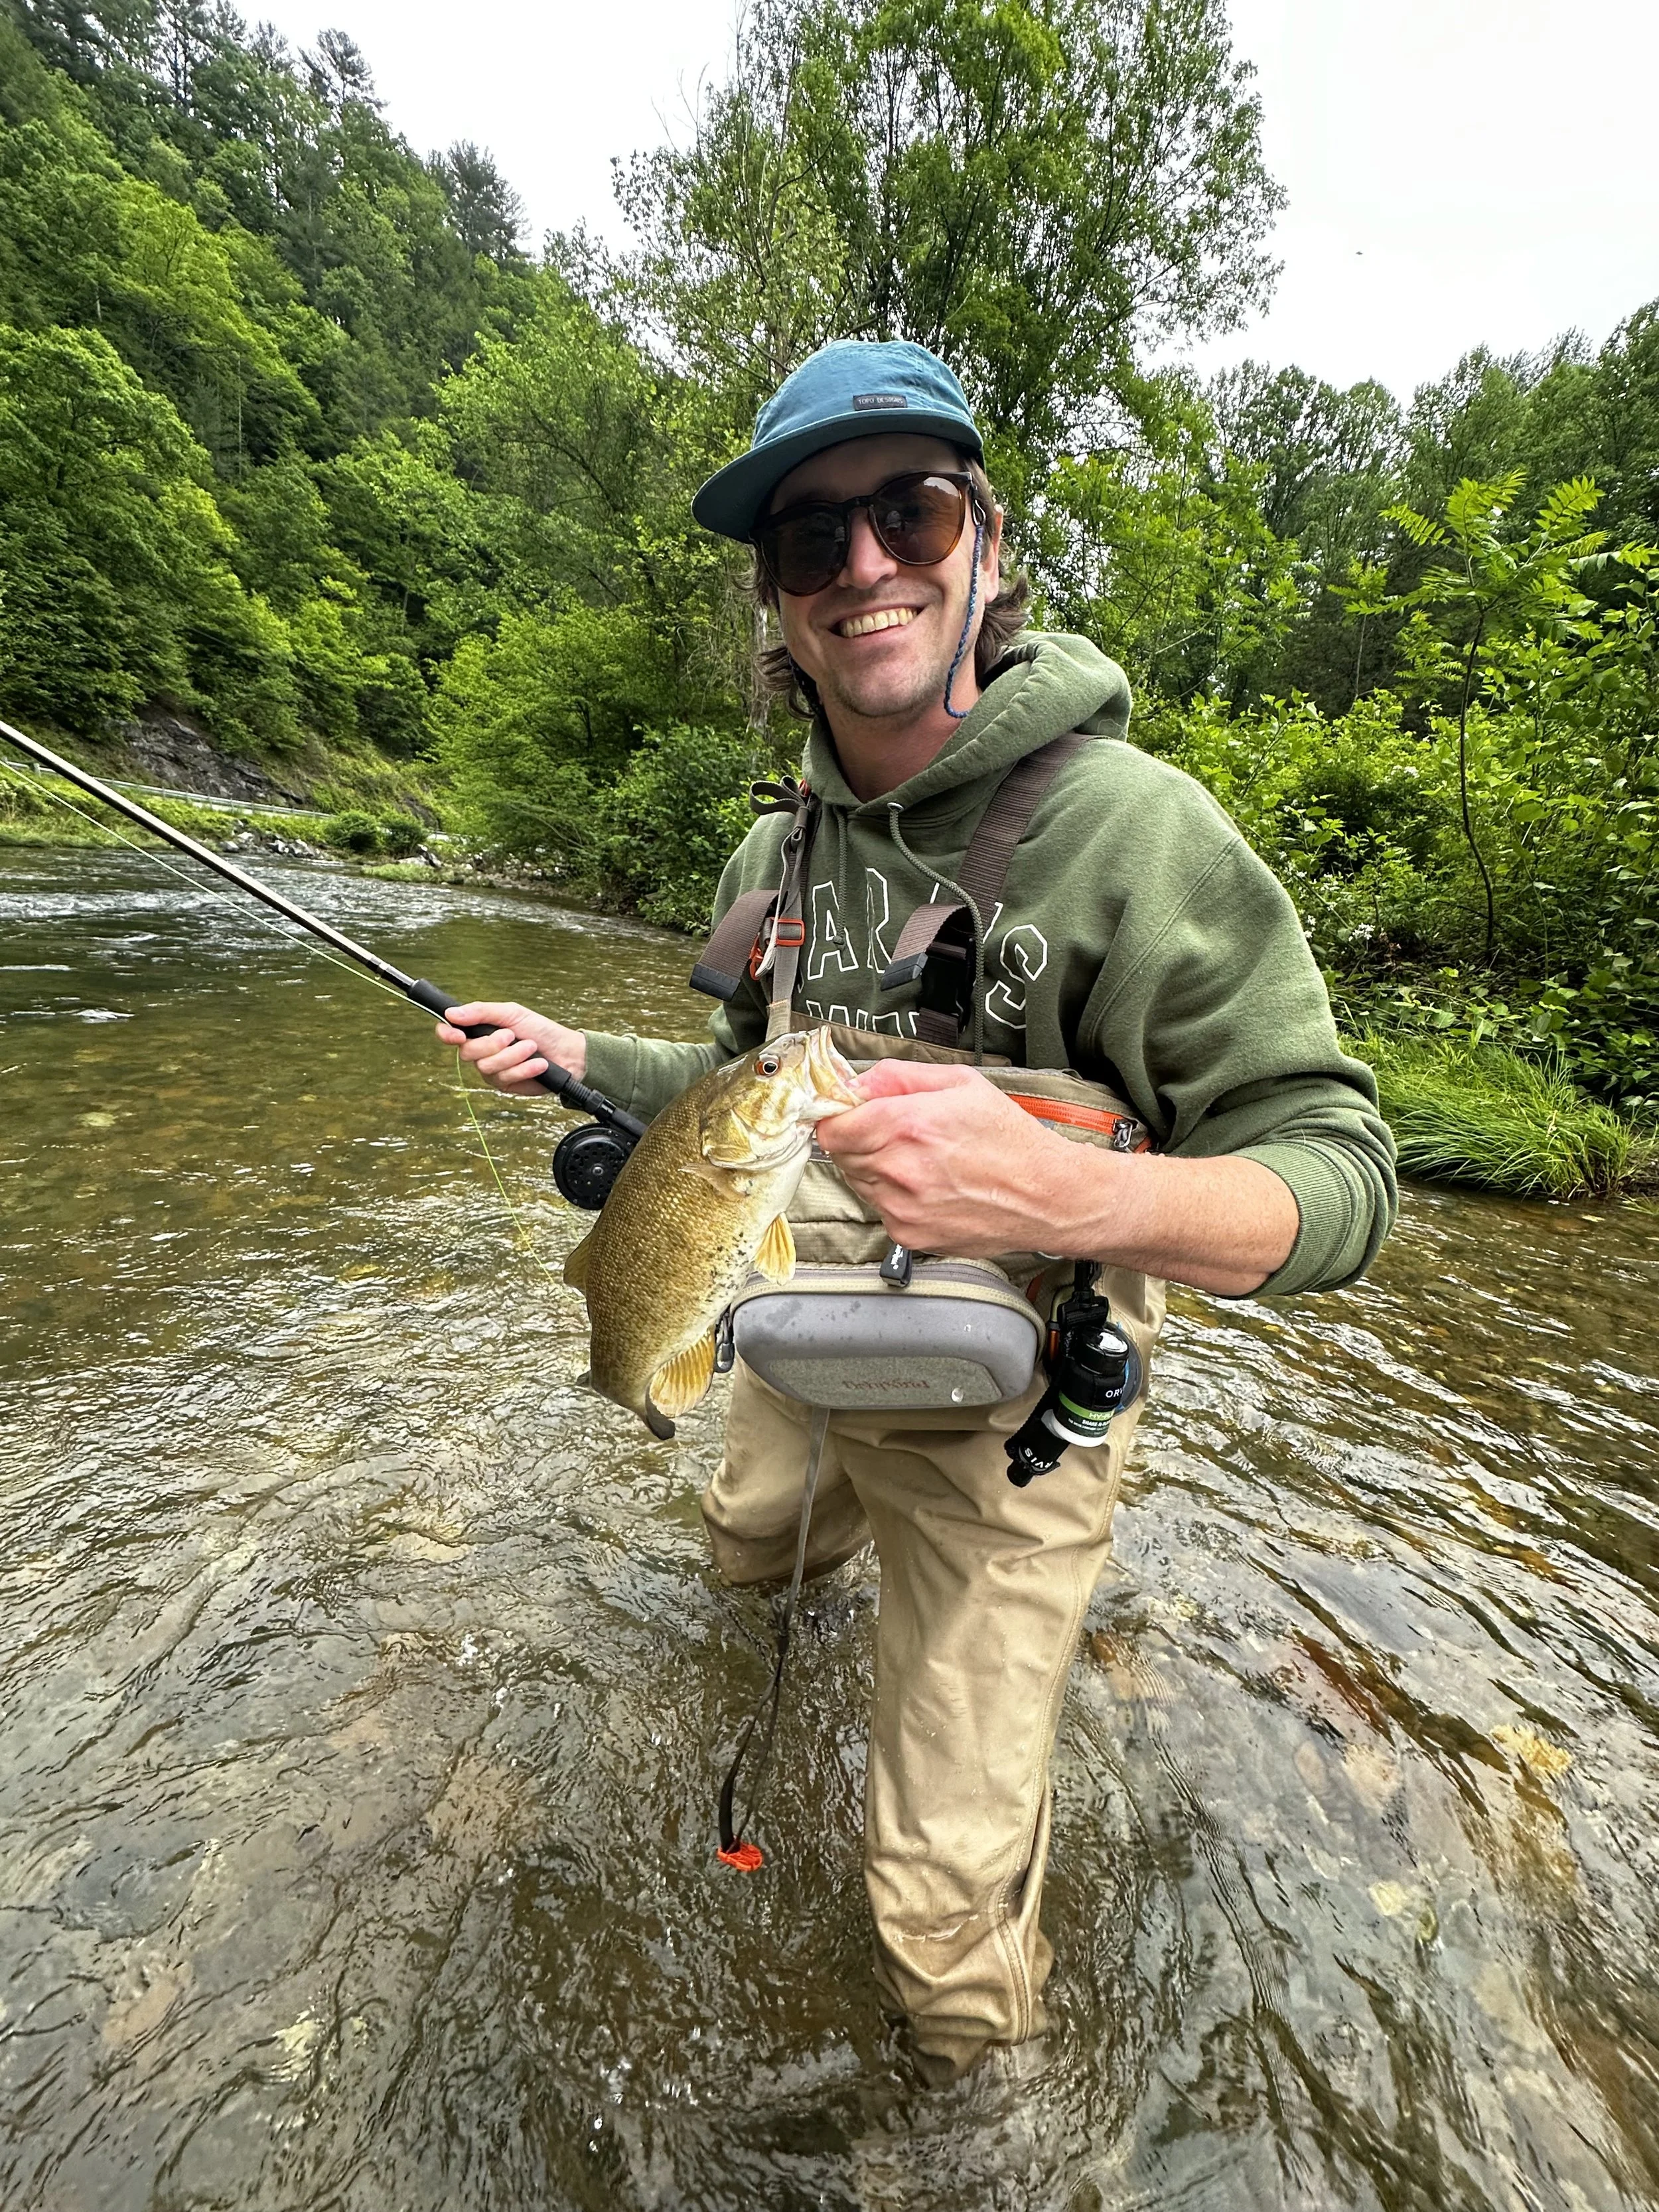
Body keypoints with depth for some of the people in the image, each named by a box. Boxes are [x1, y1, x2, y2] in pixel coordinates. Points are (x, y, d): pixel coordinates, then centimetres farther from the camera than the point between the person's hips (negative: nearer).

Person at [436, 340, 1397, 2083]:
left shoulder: (1134, 828, -24)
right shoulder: (777, 853, -3)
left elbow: (1339, 1176, -25)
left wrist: (1070, 1191, -44)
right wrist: (579, 1058, -1)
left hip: (997, 1420, -5)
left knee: (945, 1903, 6)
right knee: (743, 1547, 36)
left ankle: (970, 2058, 44)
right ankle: (837, 1542, 74)